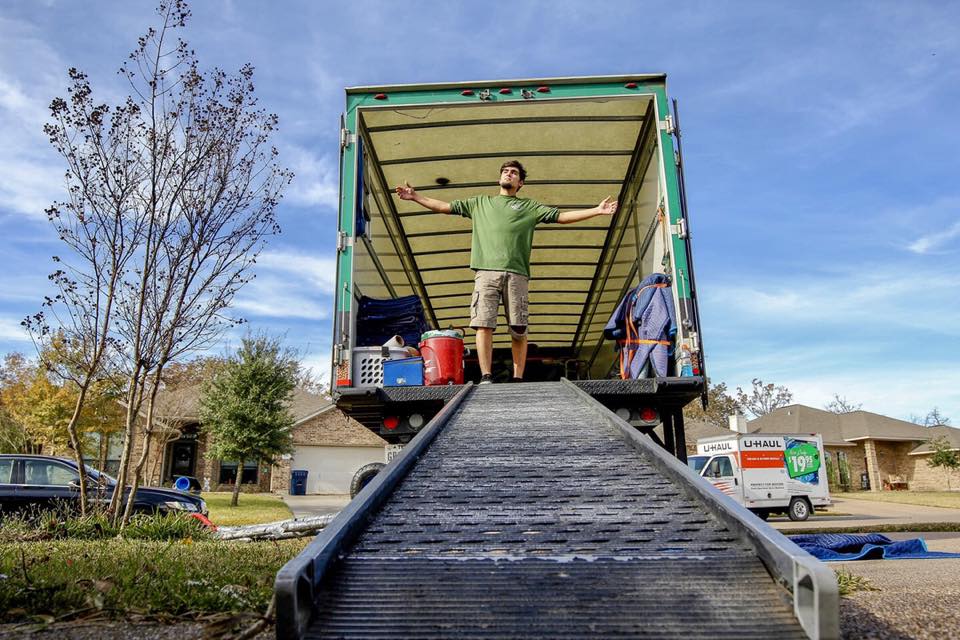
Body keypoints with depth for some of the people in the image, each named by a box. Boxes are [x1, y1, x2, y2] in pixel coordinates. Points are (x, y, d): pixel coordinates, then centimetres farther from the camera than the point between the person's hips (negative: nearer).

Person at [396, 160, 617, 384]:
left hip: (516, 273, 0)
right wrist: (415, 197, 23)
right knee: (483, 325, -12)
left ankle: (518, 379, 2)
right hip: (486, 271, 1)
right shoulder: (480, 202, 27)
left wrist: (597, 210, 8)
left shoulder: (530, 206, 23)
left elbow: (562, 216, 16)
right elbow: (445, 206, 28)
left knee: (518, 330, -4)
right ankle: (486, 377, -10)